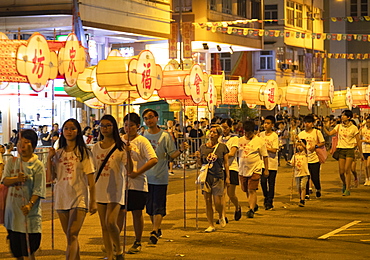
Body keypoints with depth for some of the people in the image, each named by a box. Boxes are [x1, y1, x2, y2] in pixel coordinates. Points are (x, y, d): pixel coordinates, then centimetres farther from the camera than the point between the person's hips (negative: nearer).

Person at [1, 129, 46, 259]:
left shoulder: (37, 165, -5)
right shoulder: (12, 162, 9)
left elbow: (38, 190, -11)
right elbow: (4, 181, -2)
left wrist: (30, 204, -25)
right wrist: (16, 179, -22)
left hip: (29, 213, -5)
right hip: (12, 210, 5)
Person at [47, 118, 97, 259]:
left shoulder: (83, 152, 0)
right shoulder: (58, 153, 11)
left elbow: (91, 179, -2)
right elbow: (52, 176, 6)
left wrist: (93, 201, -6)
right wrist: (49, 158, -4)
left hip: (79, 198, -4)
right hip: (62, 199, 4)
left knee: (72, 235, -16)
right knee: (70, 237, 10)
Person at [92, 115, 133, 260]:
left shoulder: (120, 147, -6)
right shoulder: (96, 147, 8)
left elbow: (129, 170, -13)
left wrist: (128, 154, -28)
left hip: (115, 190, -5)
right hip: (100, 189, 5)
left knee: (111, 223, -17)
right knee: (104, 226, 7)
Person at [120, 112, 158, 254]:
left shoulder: (142, 141, -5)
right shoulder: (120, 140, 9)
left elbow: (154, 159, -14)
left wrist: (137, 172, -18)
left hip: (137, 183, -3)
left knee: (137, 213, 5)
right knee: (119, 211, -1)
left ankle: (137, 243, 16)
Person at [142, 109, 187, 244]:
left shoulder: (165, 135, -5)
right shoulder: (143, 135, 6)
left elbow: (172, 154, -5)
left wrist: (181, 150, -23)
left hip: (160, 176, -4)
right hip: (146, 175, 4)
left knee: (158, 206, -6)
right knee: (149, 206, 11)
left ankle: (154, 231, -8)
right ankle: (156, 228, 29)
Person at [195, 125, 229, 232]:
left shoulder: (222, 147, 0)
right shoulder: (203, 147, 5)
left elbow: (226, 163, 4)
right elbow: (200, 163, 12)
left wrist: (227, 177, 0)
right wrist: (198, 157, -8)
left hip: (218, 177, -2)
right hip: (206, 176, 2)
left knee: (217, 202, -5)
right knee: (208, 202, 3)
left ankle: (221, 216, 28)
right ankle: (211, 225, 13)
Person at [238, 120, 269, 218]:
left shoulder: (260, 141, -3)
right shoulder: (240, 140, 8)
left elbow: (265, 156, 1)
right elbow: (237, 153, 18)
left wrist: (266, 169, 0)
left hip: (255, 169, -5)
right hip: (243, 169, 5)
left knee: (252, 190, -12)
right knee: (246, 190, 13)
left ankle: (251, 209, -10)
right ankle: (254, 205, 34)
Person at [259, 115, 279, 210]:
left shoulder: (274, 136, -5)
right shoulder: (261, 134, 8)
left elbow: (274, 150, -11)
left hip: (272, 163, -3)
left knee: (271, 183, 1)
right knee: (263, 181, -2)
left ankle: (269, 201, 10)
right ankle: (266, 197, 22)